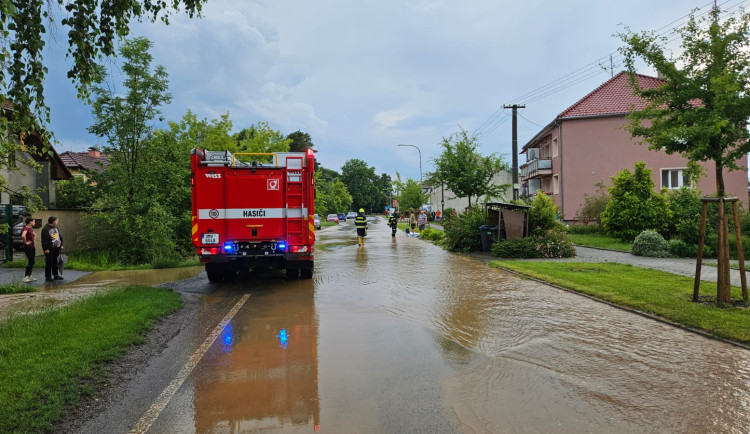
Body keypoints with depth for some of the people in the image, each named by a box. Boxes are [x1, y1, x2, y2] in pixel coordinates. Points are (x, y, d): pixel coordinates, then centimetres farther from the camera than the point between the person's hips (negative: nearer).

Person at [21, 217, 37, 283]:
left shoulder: (31, 228, 15)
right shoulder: (26, 228, -13)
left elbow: (35, 235, 33)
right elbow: (23, 236, -32)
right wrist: (25, 242, -20)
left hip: (32, 246, 9)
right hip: (28, 246, -9)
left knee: (33, 261, 10)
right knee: (31, 261, -12)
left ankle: (30, 276, 17)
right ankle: (26, 277, -9)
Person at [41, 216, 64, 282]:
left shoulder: (56, 228, 14)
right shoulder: (45, 229, -11)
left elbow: (60, 237, 22)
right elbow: (44, 240, -14)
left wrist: (61, 245, 17)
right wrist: (46, 248, -17)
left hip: (56, 248, 7)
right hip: (49, 249, -7)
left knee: (55, 262, 13)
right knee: (49, 263, -3)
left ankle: (56, 275, 21)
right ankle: (48, 277, 3)